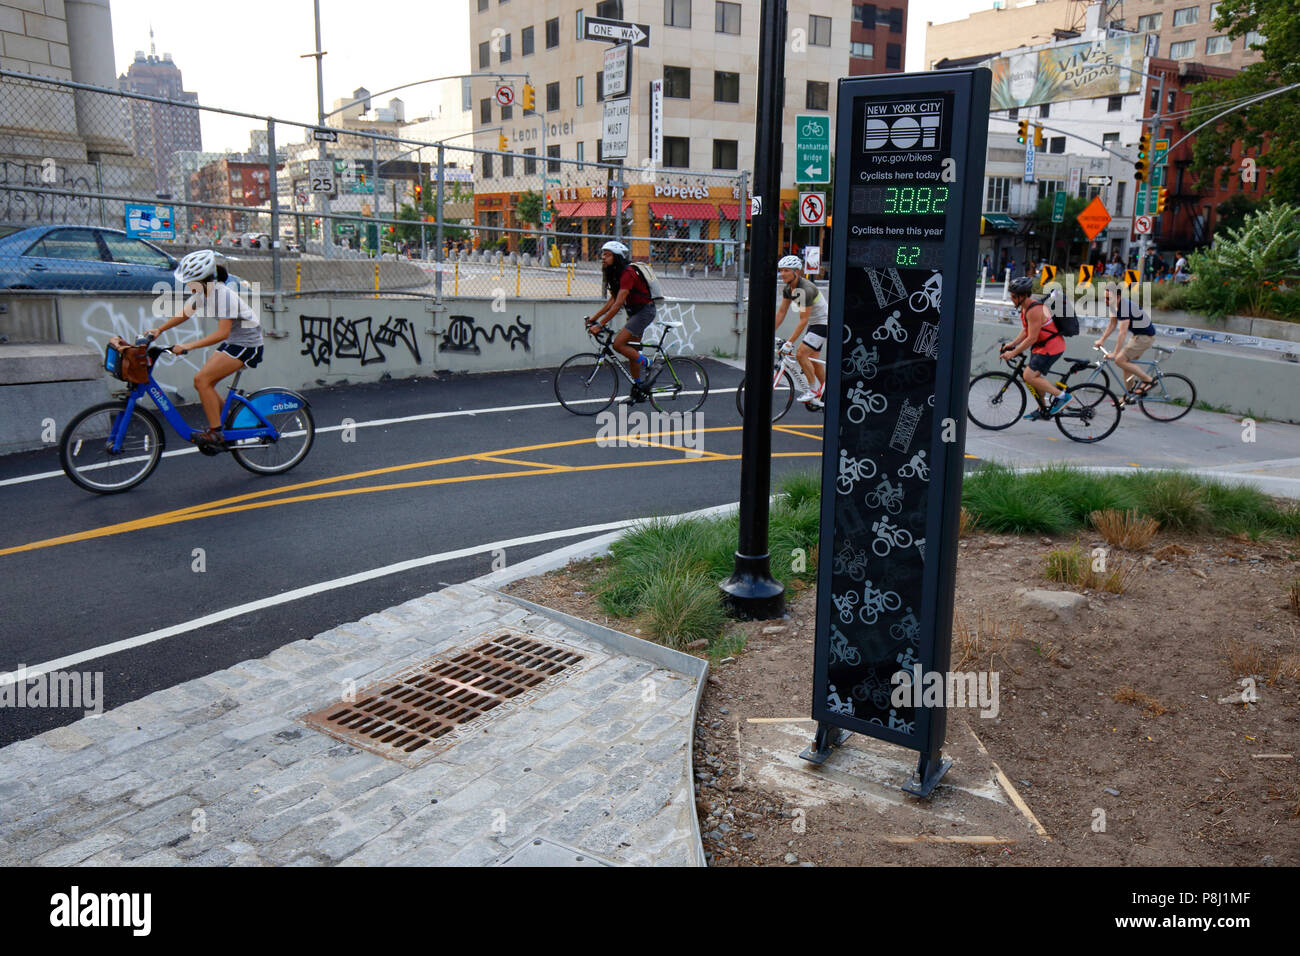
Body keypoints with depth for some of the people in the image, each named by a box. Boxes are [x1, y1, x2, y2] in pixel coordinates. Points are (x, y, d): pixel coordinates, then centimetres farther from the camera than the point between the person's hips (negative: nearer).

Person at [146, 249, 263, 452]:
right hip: (232, 342, 9)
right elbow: (184, 314, 14)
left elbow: (222, 333, -28)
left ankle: (215, 435, -11)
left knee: (202, 379, -16)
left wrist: (188, 346, -30)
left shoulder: (223, 294, -24)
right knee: (203, 383, 5)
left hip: (247, 344, -9)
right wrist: (159, 330, 1)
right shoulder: (201, 291, 2)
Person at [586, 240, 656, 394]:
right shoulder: (615, 274, 7)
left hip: (645, 310, -10)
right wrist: (594, 317, 2)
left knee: (618, 344, -19)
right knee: (632, 351, 10)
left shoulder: (627, 273, -23)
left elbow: (618, 304, -29)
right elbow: (612, 300, 10)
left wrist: (600, 324, -30)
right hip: (634, 312, 10)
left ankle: (645, 363, -1)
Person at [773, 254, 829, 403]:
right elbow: (781, 312, 2)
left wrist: (790, 342, -30)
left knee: (801, 354, -16)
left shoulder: (806, 289, -29)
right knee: (811, 359, 13)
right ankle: (824, 390, 27)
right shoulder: (788, 288, -3)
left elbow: (803, 320, -29)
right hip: (813, 323, 9)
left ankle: (814, 390, -4)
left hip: (823, 323, -9)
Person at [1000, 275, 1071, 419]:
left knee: (1029, 376, -15)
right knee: (1036, 377, 16)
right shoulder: (1025, 307, 6)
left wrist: (1013, 353, -22)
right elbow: (1026, 331, 15)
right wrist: (1012, 344, 4)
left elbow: (1032, 338, -26)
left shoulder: (1034, 310, -25)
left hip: (1050, 348, -10)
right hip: (1041, 347, 10)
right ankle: (1042, 409, 31)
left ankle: (1062, 396, -6)